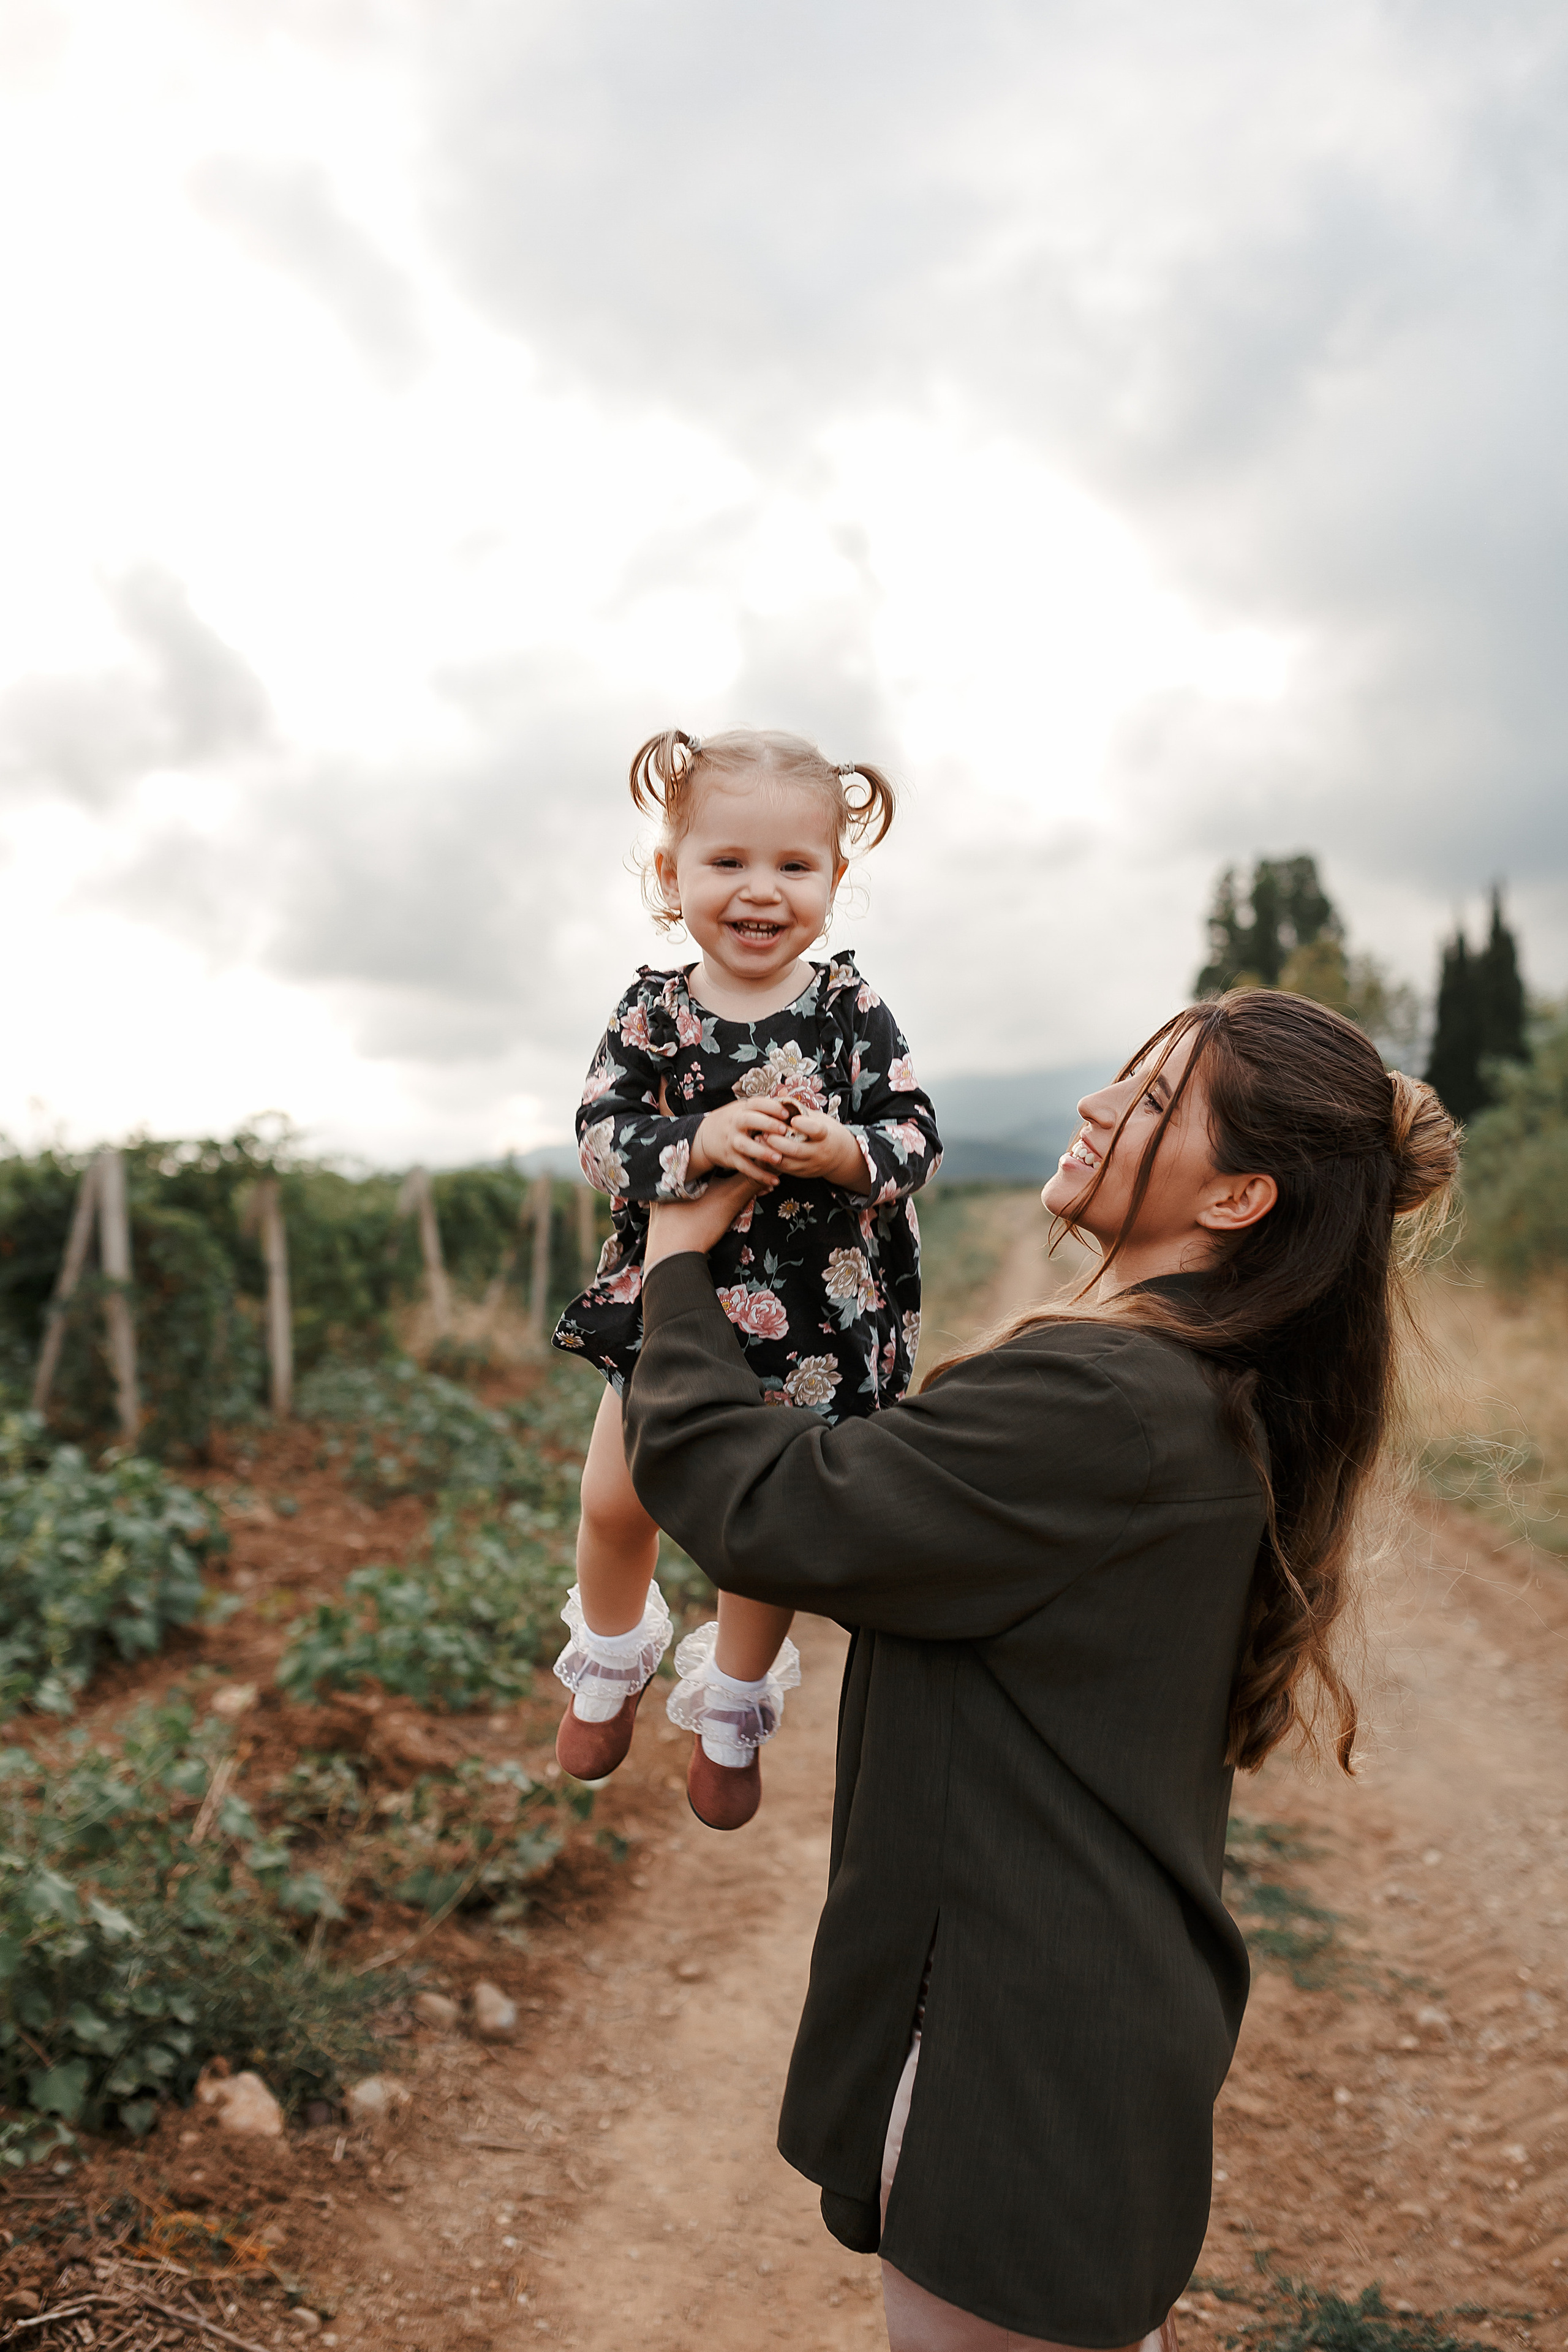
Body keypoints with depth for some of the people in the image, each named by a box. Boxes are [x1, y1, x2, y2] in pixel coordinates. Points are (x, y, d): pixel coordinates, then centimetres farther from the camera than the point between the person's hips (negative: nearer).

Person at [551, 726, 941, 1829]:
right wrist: (699, 1141, -31)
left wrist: (842, 1152, -31)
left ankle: (732, 1709, 41)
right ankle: (614, 1663, 44)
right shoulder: (654, 1012, -8)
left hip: (816, 1322, 0)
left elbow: (918, 1138, -11)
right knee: (616, 1504, 10)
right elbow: (600, 1134, -15)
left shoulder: (852, 1010, -9)